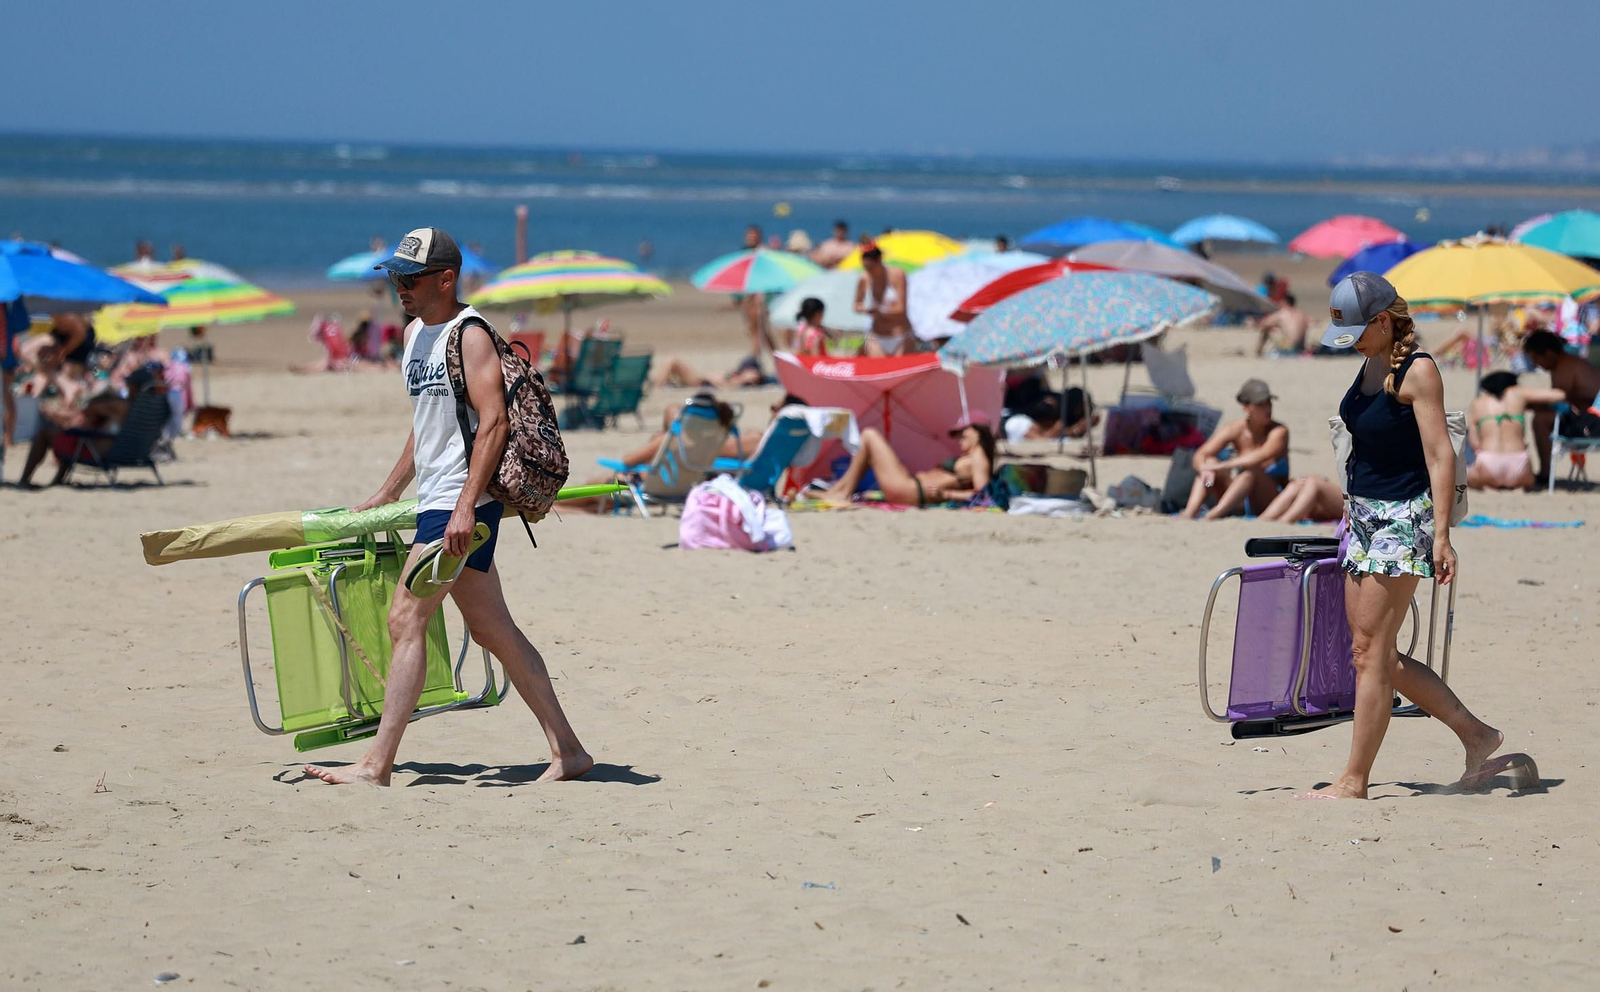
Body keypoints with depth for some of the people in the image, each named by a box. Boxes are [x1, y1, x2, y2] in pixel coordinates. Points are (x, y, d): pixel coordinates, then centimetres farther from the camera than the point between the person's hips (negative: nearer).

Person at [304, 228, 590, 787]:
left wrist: (466, 506, -26)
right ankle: (567, 751, 12)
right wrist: (387, 494, 29)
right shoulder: (415, 333, 17)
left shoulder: (470, 335, -11)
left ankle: (377, 765, -11)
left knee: (405, 621, -11)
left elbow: (493, 422, -20)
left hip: (461, 503, -10)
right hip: (435, 503, 10)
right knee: (492, 630, 9)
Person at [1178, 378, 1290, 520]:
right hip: (1238, 506, 4)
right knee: (1210, 462, -14)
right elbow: (1201, 455, -9)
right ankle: (1189, 513, -34)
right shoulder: (1234, 431, 0)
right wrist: (1205, 468, -34)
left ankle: (1213, 515, -48)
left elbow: (1261, 457, -30)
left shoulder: (1279, 432, -11)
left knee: (1251, 470, -31)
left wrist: (1222, 466, -36)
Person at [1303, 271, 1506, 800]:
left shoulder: (1417, 371, -14)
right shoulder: (1372, 363, 11)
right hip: (1366, 516, 10)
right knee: (1378, 656, 9)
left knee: (1369, 652, -7)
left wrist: (1441, 535, -21)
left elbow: (1440, 455, -17)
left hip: (1403, 518, -10)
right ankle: (1476, 735, 19)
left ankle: (1353, 780, -1)